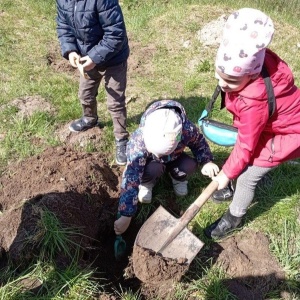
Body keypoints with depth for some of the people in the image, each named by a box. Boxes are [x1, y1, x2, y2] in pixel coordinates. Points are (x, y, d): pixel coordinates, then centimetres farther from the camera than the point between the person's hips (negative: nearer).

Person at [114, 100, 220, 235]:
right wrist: (126, 216, -40)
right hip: (150, 162, -2)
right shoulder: (138, 140, -43)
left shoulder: (188, 129, -38)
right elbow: (130, 180, -41)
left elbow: (199, 143, -11)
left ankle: (178, 177, 10)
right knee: (154, 168, -34)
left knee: (190, 165, -26)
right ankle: (147, 182, 3)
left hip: (174, 158, 2)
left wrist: (207, 162, -25)